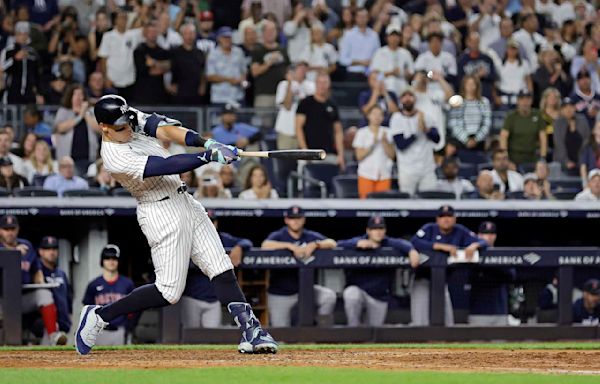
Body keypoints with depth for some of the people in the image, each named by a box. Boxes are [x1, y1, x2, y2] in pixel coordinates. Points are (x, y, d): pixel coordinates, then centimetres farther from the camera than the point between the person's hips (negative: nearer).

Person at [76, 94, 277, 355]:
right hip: (161, 213, -8)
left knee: (222, 271, -1)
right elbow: (168, 166, -28)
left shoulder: (133, 119, 1)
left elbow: (165, 129, -11)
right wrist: (211, 155, -32)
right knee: (169, 292, -6)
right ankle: (99, 316, 7)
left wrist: (205, 142, -28)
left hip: (184, 202, 8)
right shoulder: (115, 157, -22)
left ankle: (250, 332, -3)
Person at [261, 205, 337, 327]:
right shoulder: (278, 236, -3)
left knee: (329, 296, -23)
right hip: (280, 294, -2)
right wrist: (291, 246, -32)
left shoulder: (311, 236, 5)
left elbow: (332, 243, -8)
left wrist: (315, 244, -26)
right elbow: (265, 245, -25)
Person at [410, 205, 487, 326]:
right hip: (423, 279, -4)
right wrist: (441, 246, -32)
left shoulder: (460, 232, 1)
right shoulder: (429, 229, -8)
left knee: (448, 321, 6)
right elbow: (414, 242, -27)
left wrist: (474, 245, -28)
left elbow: (483, 243, -2)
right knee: (421, 322, -11)